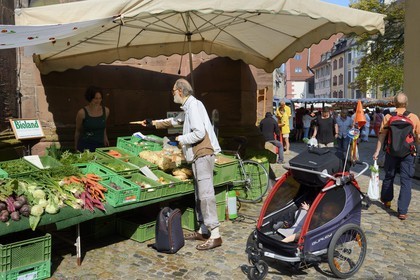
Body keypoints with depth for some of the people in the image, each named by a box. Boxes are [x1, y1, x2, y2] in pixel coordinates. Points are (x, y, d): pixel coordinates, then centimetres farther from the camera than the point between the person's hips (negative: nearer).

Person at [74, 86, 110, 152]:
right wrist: (76, 146, 14)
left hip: (100, 145, 3)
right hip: (85, 146, -3)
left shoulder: (106, 111, 0)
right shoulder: (82, 112, -8)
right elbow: (78, 131, 6)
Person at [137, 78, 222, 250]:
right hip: (199, 154, 11)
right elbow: (175, 121, 36)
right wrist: (154, 123, 37)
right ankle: (203, 231, 20)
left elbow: (199, 133, -21)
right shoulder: (188, 107, 20)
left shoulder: (193, 105, -12)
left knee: (205, 194, -11)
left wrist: (180, 139, -10)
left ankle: (215, 235, -8)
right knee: (200, 194, 12)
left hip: (203, 153, -11)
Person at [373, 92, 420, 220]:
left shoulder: (388, 117, -4)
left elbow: (382, 135, -5)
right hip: (408, 153, -1)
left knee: (389, 176, 19)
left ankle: (386, 200, 35)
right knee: (406, 181, 3)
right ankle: (402, 211, 1)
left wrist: (377, 151, -1)